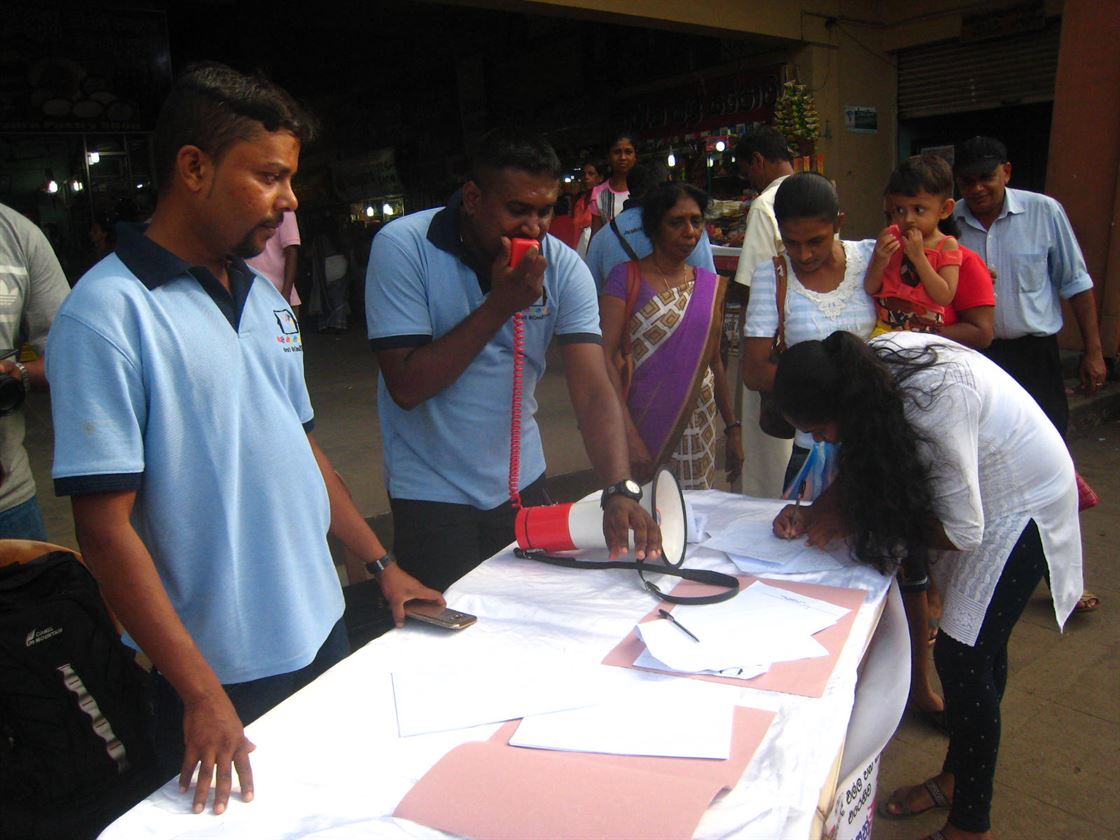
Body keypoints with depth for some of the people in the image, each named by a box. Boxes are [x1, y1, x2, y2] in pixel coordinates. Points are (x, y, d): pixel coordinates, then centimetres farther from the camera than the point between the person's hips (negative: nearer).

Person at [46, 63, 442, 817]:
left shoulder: (265, 296, 5)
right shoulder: (110, 313, -16)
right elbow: (105, 527, -18)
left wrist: (381, 564, 10)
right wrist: (202, 694, -19)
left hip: (322, 632, 7)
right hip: (220, 676, -7)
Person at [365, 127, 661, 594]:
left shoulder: (565, 269, -9)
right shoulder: (402, 247, -16)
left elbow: (593, 392, -17)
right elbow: (406, 386, -21)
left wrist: (619, 490, -31)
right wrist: (500, 305, -25)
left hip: (523, 485, 4)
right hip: (432, 496, -3)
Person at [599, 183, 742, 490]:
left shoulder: (712, 285, 9)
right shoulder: (626, 278, -6)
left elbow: (714, 362, 16)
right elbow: (604, 358, -13)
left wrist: (733, 429, 13)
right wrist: (629, 436, -21)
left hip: (698, 428, 4)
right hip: (641, 423, -4)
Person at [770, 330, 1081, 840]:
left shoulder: (934, 406, -39)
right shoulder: (869, 363, -16)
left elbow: (962, 532, -28)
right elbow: (862, 464, -2)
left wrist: (850, 524, -24)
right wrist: (814, 514, -17)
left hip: (1023, 501, -7)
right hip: (975, 488, 8)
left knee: (963, 658, -4)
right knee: (978, 645, 18)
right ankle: (957, 776, 37)